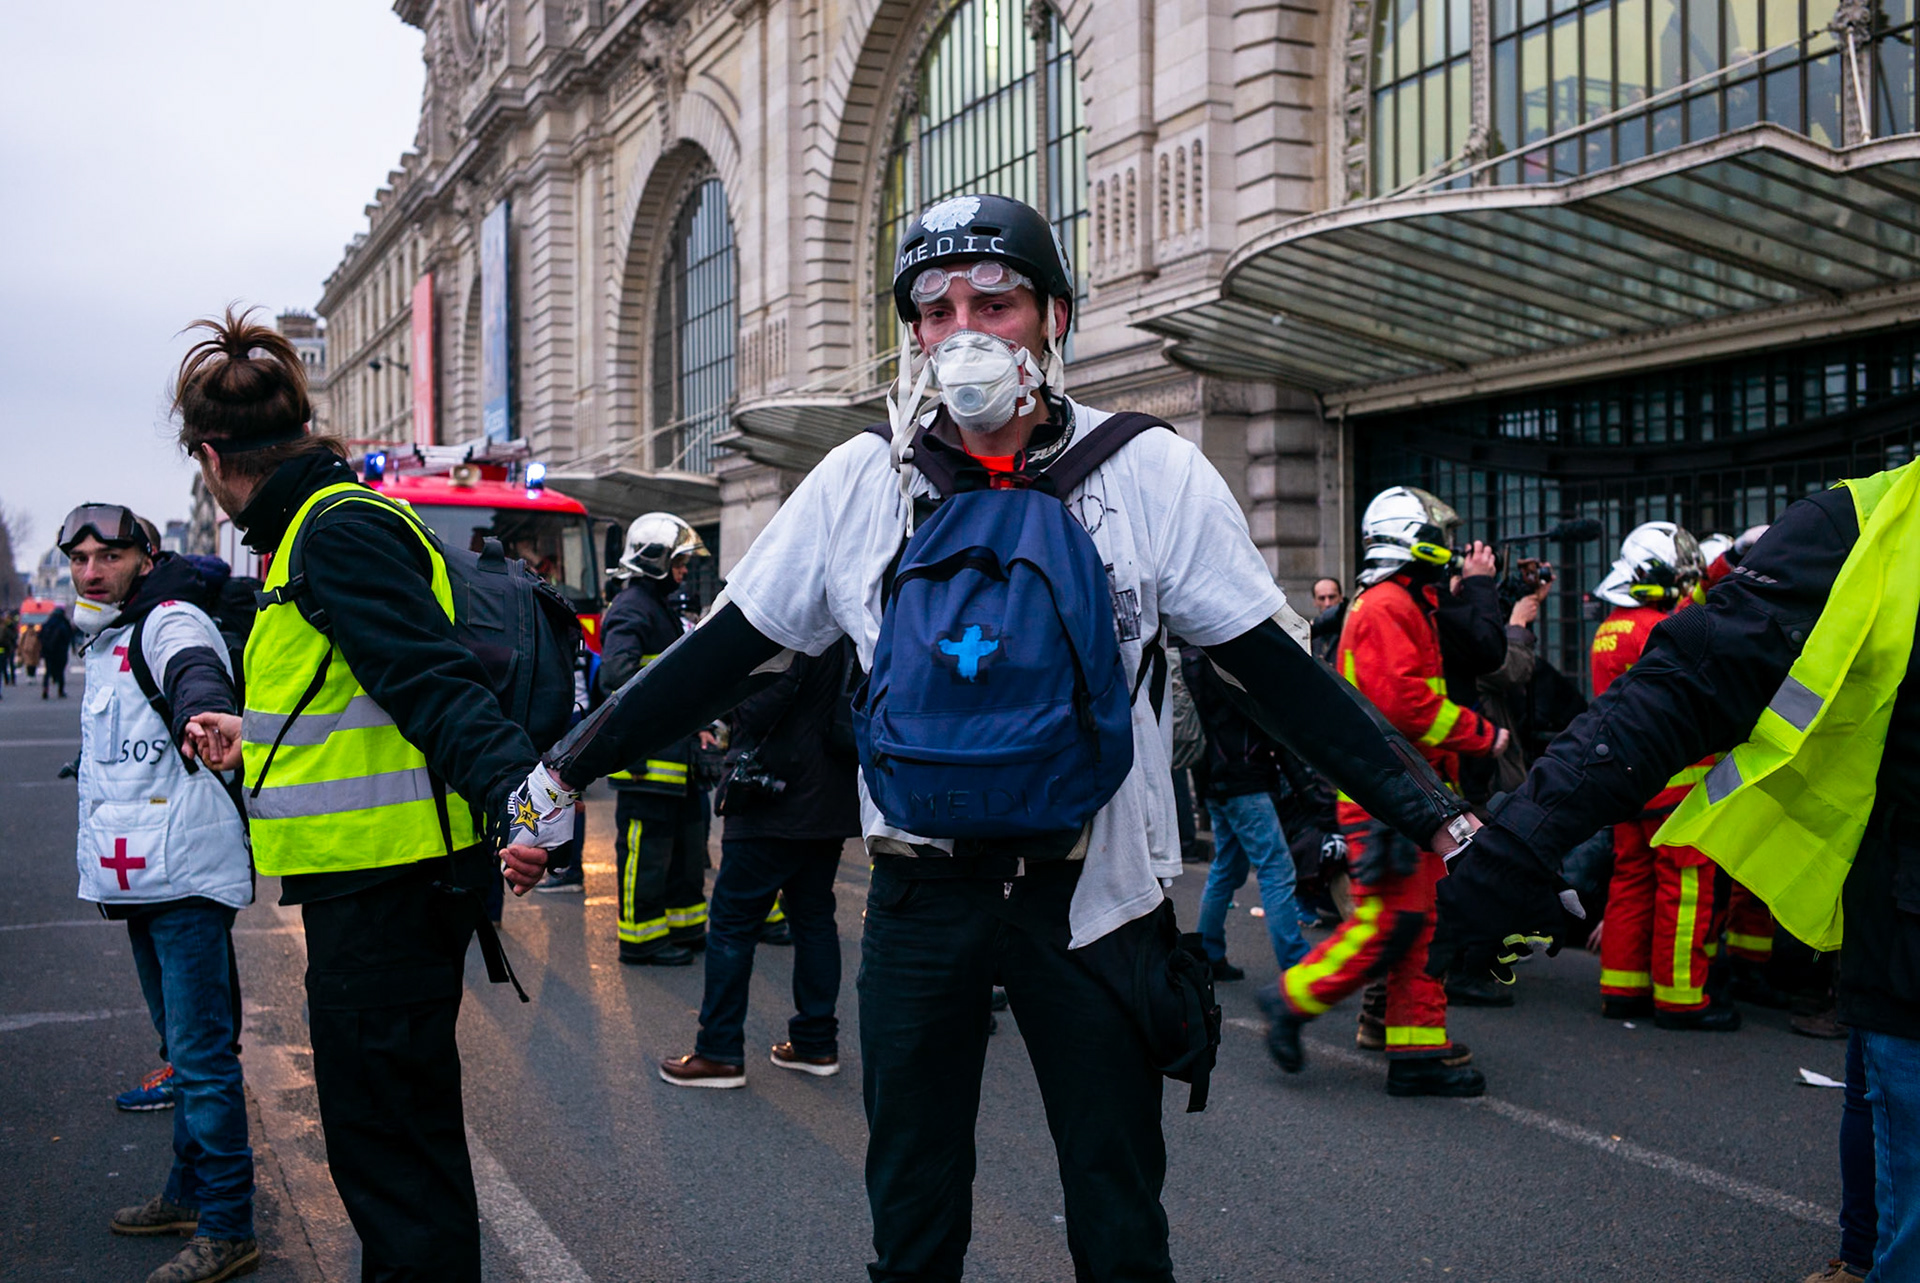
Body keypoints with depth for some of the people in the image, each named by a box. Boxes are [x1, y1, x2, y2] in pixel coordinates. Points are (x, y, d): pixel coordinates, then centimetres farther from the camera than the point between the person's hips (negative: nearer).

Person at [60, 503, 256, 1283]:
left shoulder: (170, 623, -11)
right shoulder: (105, 641, 19)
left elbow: (195, 673, -36)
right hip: (141, 881, 10)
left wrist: (203, 713, -60)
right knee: (181, 1045, 20)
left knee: (201, 1052, -7)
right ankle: (188, 1195, 33)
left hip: (185, 876, -10)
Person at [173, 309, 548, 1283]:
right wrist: (256, 743, 36)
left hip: (384, 884, -11)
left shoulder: (339, 528, -15)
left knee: (389, 1141, -3)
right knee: (397, 1130, 22)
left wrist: (509, 784, -44)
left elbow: (427, 675, -29)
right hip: (381, 883, 11)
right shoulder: (323, 521, 16)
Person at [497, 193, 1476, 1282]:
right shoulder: (861, 481, -2)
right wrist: (563, 772, 3)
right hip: (921, 893, 1)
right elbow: (723, 655, 3)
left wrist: (1434, 815, -8)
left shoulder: (1154, 475, -5)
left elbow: (1279, 671, -3)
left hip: (1093, 892, -1)